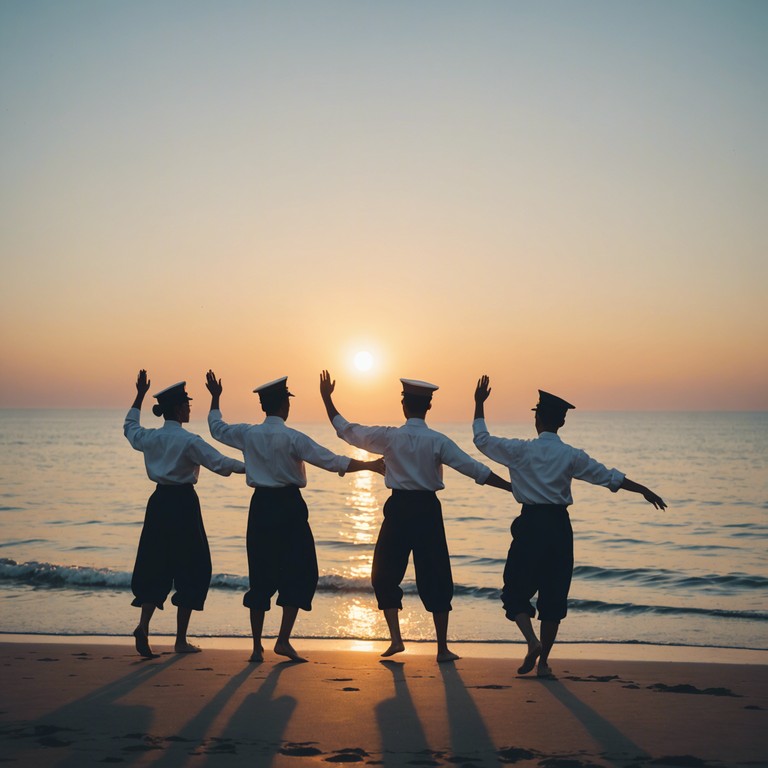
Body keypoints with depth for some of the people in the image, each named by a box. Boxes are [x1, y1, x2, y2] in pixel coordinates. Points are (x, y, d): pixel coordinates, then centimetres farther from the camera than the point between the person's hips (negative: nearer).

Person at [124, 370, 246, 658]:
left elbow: (129, 427, 27)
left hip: (158, 503, 6)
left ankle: (143, 624, -8)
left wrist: (140, 395, 33)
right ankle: (181, 640, 6)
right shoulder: (188, 441, -13)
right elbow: (220, 463, -15)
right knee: (191, 568, 4)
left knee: (156, 567, 12)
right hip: (183, 504, -6)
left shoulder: (149, 437, 5)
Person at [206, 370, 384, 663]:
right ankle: (283, 640, -4)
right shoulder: (292, 438, -11)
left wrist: (215, 398, 33)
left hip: (260, 506, 5)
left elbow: (216, 428, 20)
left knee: (260, 575, 10)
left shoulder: (248, 434, 1)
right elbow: (332, 462, -12)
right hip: (289, 507, -4)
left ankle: (257, 647, 12)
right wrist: (370, 465, -3)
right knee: (300, 572, 5)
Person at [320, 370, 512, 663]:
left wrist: (326, 398, 16)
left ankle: (395, 638, 6)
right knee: (436, 579, 8)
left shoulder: (388, 437, -5)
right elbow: (475, 469, -10)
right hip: (427, 510, 0)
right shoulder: (438, 441, -7)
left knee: (385, 574, 16)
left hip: (397, 509, 0)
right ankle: (442, 648, 10)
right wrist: (512, 487, -6)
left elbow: (345, 430, 5)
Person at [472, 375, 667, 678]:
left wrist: (479, 404, 14)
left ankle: (532, 640, -15)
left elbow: (482, 439, 7)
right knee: (554, 594, 10)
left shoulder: (520, 450, -4)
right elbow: (609, 477, 2)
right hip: (560, 526, 2)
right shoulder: (571, 456, -1)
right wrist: (645, 491, 11)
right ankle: (543, 661, 14)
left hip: (530, 524, -2)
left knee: (516, 589, 9)